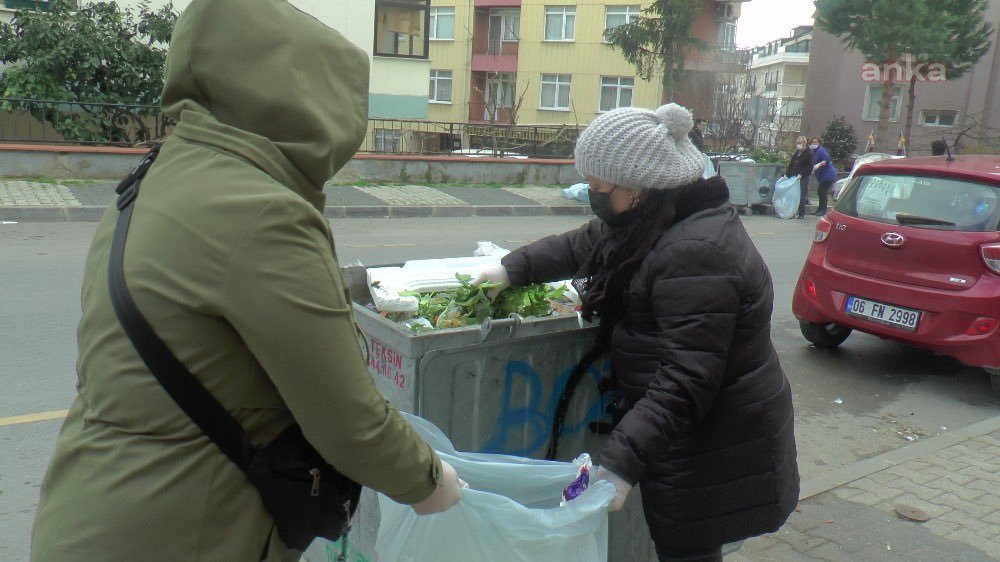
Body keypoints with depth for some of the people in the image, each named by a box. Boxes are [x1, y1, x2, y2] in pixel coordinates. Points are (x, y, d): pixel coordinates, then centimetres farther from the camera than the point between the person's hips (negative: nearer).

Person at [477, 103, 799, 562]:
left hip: (716, 456, -9)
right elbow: (581, 245, 19)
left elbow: (686, 380, -31)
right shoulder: (655, 225, 2)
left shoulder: (696, 253, -30)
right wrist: (515, 268, 13)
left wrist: (622, 460, -31)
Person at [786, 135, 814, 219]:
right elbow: (791, 164, 21)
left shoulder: (808, 153, -5)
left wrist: (801, 174, -20)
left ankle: (801, 214, 0)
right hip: (794, 177, 6)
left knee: (801, 196, -5)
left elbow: (810, 167, -11)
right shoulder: (796, 152, 17)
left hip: (803, 177, -6)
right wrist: (787, 173, 10)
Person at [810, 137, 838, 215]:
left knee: (822, 191, -13)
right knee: (821, 192, 12)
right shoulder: (814, 152, 19)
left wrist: (819, 164, -34)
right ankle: (820, 209, 18)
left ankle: (823, 210, -12)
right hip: (823, 176, 10)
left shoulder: (821, 150, -12)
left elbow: (827, 160, -25)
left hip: (828, 174, -10)